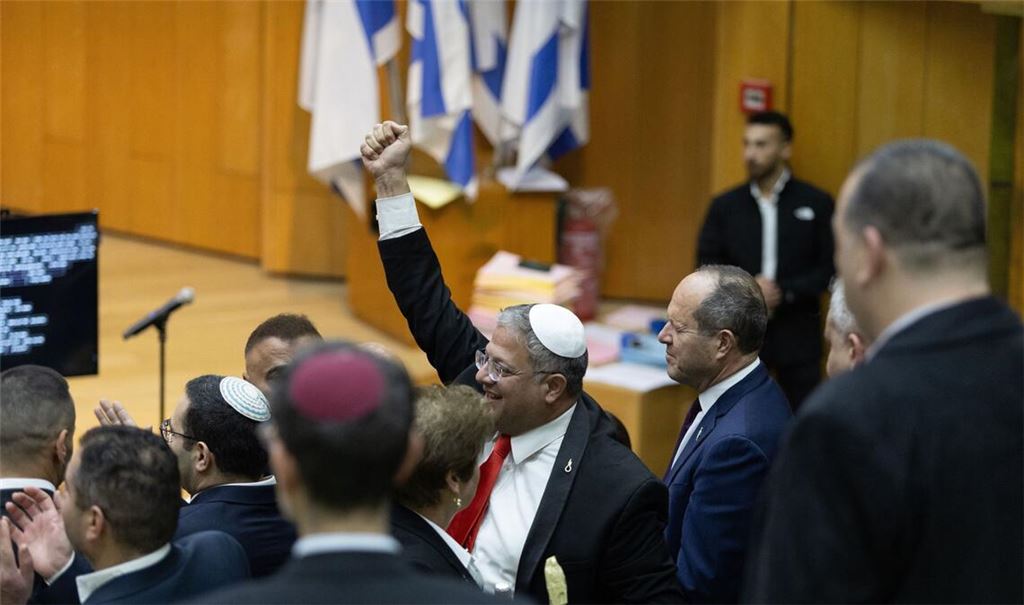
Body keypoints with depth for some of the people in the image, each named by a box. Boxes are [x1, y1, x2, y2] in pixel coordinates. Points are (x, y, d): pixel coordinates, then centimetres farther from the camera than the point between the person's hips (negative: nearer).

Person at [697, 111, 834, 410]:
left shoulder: (816, 203, 1)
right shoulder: (725, 206, 8)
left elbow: (830, 269, -2)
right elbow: (707, 264, 7)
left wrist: (783, 292, -14)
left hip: (797, 333, -2)